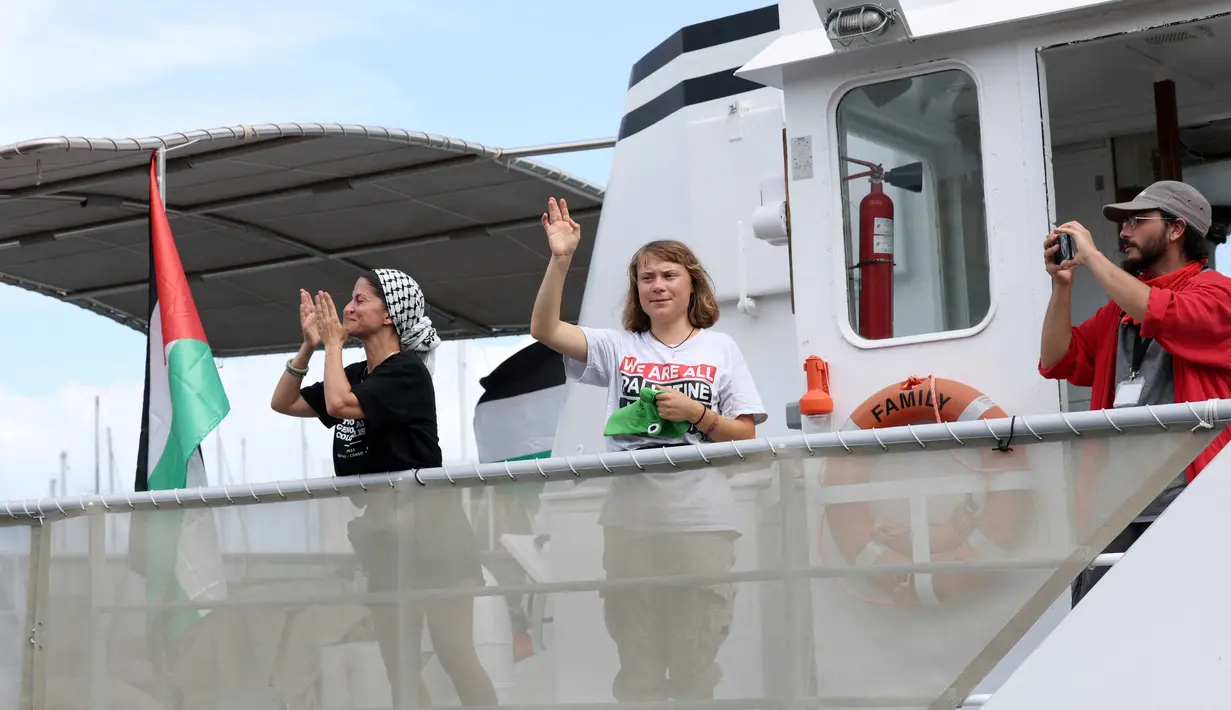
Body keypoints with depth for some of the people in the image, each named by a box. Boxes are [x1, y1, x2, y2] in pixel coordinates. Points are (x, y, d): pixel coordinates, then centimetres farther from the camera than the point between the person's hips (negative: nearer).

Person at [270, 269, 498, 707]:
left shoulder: (407, 370, -11)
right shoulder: (356, 375, 13)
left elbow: (339, 404, -24)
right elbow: (283, 403, 18)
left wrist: (334, 342, -9)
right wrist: (310, 345, 6)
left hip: (430, 531, -8)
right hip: (382, 534, 8)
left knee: (455, 656, -11)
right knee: (399, 667, 8)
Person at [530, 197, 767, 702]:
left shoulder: (720, 348, 7)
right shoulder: (619, 348, 8)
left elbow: (745, 434, 6)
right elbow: (544, 330, -4)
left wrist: (696, 414, -11)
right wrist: (560, 260, -14)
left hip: (702, 523, -1)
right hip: (630, 522, 1)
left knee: (696, 666, 4)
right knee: (636, 665, 9)